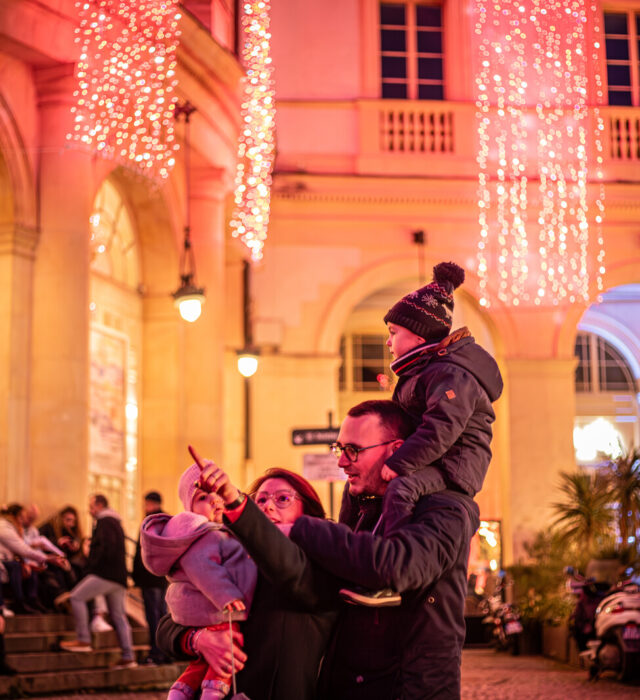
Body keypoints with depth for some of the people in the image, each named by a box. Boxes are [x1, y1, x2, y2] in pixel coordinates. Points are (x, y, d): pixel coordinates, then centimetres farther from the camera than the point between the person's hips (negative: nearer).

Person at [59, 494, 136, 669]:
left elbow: (107, 545, -20)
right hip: (119, 576, 10)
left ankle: (83, 640, -10)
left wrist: (94, 564, -11)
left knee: (77, 597, -8)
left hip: (105, 573, -10)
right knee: (118, 615, 8)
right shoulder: (115, 523, 25)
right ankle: (128, 657, 5)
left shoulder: (105, 522, -6)